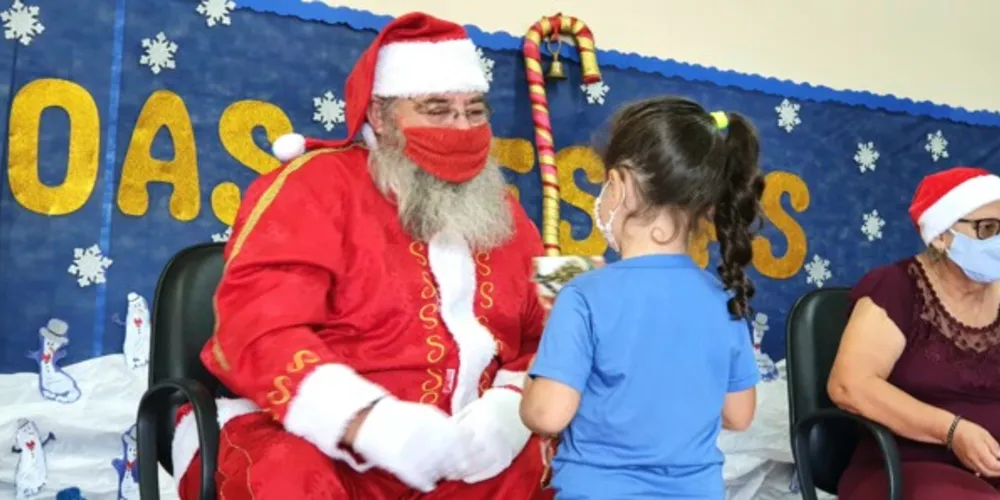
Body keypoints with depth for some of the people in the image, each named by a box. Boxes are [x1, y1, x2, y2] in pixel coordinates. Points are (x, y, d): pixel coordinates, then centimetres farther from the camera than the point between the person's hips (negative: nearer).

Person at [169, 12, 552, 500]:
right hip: (296, 434, -4)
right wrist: (367, 421, -33)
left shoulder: (502, 214, 11)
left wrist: (511, 408, -14)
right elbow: (256, 329, -18)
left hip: (451, 455, 5)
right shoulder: (317, 184, -6)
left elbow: (547, 336, 10)